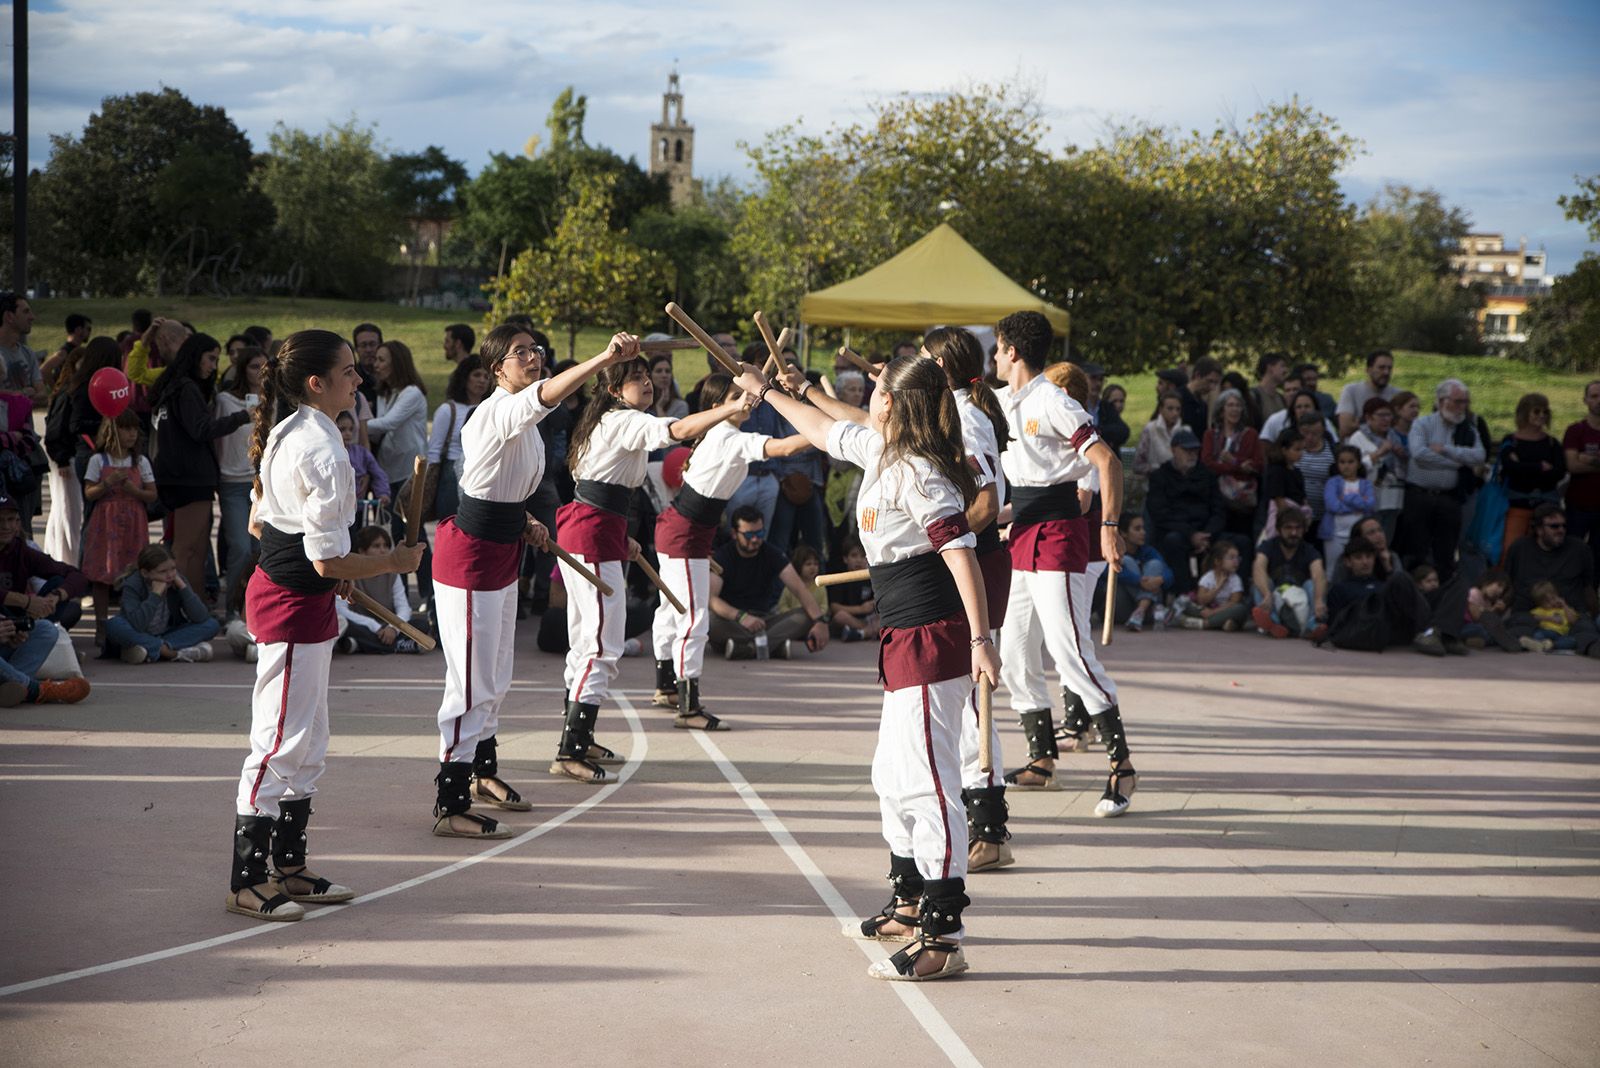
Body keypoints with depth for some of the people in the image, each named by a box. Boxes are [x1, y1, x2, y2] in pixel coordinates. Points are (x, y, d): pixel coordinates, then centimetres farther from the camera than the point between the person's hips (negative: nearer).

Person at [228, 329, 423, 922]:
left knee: (307, 742, 17)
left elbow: (258, 523, 18)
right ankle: (245, 881, 3)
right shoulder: (323, 452, -22)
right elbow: (329, 561, -22)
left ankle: (290, 867, 26)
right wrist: (396, 562, -8)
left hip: (274, 583, 11)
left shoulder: (284, 434, 9)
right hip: (296, 606, -11)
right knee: (280, 744, -4)